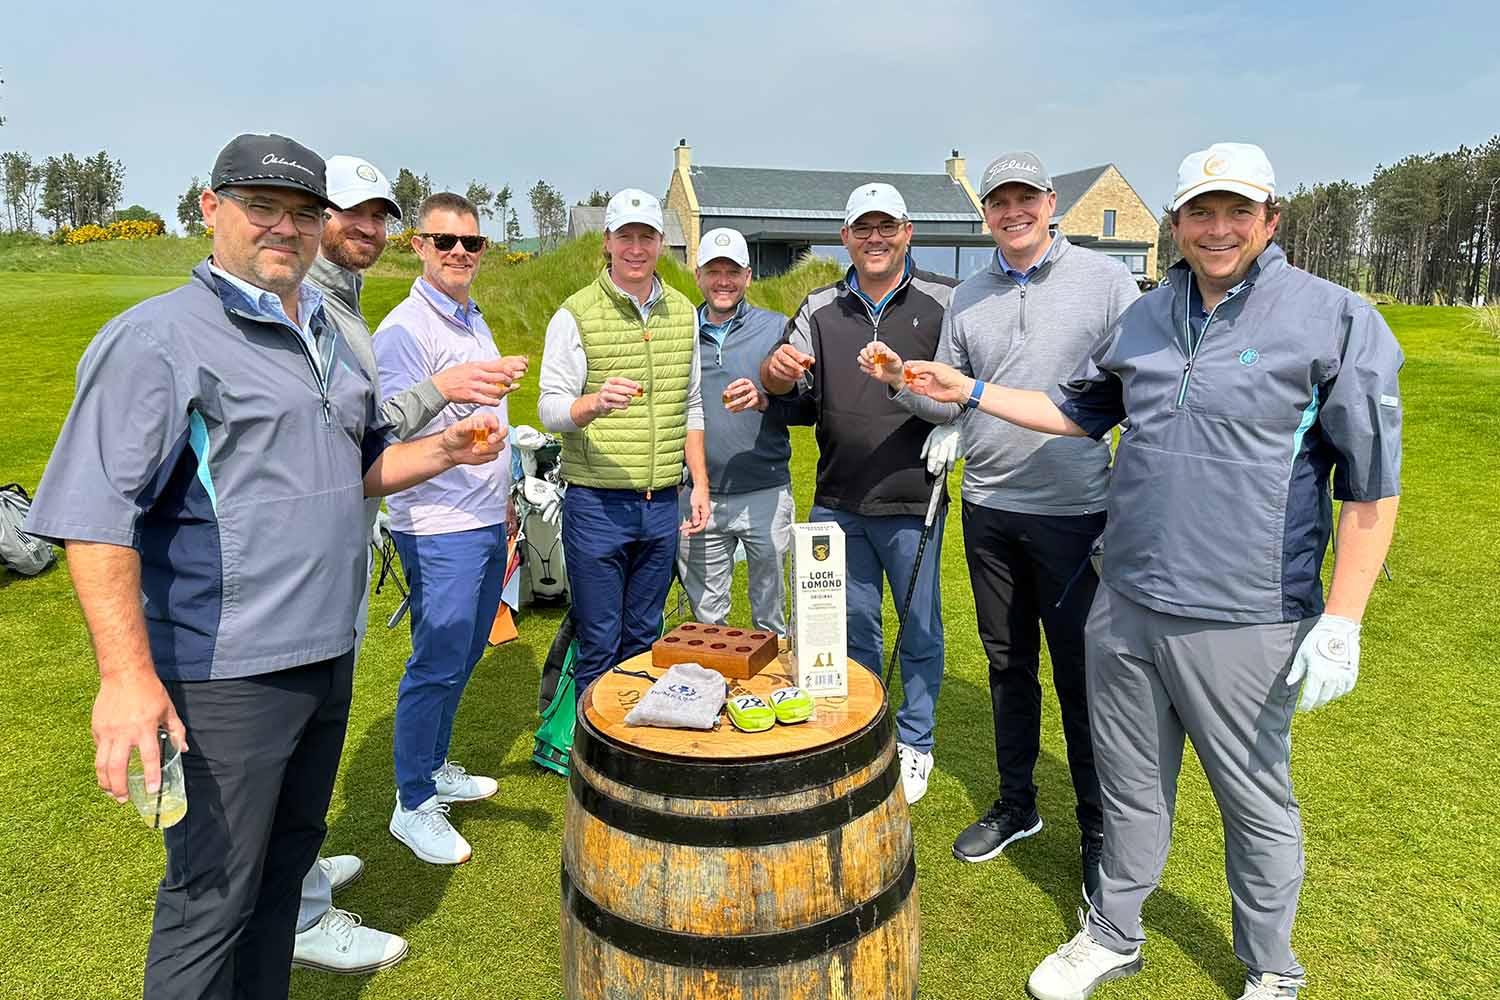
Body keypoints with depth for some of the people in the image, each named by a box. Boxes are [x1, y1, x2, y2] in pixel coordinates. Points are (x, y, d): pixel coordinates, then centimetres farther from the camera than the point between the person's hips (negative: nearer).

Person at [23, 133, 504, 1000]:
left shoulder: (325, 335, 12)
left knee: (287, 861, 22)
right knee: (213, 896, 6)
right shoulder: (156, 338, -12)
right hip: (226, 672, -7)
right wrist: (127, 673, -25)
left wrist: (442, 452, 2)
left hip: (329, 657, 8)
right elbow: (96, 514, -17)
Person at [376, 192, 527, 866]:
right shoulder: (404, 330, -13)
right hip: (439, 527, -9)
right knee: (436, 665, -2)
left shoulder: (474, 321, 16)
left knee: (464, 657, 18)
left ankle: (435, 767, 35)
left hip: (487, 519, 9)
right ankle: (413, 806, 13)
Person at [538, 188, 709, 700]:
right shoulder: (575, 315, -5)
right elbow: (550, 408, -9)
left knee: (643, 640, 16)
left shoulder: (683, 312, 10)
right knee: (599, 644, 4)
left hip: (662, 503, 4)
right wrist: (594, 402, -31)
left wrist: (700, 484, 11)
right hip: (597, 502, -4)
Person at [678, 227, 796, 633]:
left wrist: (763, 401, -22)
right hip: (697, 497, 2)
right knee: (706, 618, 12)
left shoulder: (777, 329, 2)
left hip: (766, 495, -2)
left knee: (770, 616, 9)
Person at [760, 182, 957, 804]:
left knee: (920, 628, 10)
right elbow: (787, 388, 5)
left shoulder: (944, 302, -2)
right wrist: (776, 371, -17)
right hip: (837, 501, 3)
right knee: (853, 625, 16)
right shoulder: (820, 309, 8)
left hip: (912, 501, -3)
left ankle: (914, 744, 30)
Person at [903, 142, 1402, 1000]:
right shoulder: (1145, 318, 8)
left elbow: (1372, 486, -7)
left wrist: (1342, 621, -12)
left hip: (1244, 623, -4)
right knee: (1131, 787, 18)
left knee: (1257, 803, 14)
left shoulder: (1337, 320, -8)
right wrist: (970, 391, 13)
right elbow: (1078, 411, 22)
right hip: (1126, 608, 5)